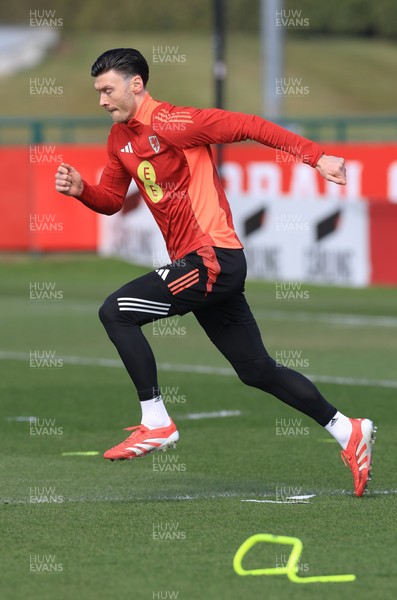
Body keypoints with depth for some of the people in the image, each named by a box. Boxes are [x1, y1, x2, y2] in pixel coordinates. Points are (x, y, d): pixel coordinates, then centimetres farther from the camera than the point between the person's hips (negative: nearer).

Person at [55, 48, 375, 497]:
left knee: (115, 312, -13)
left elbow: (248, 126, -15)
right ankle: (347, 432, 19)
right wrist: (79, 188, -4)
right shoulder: (120, 138, 13)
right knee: (257, 371, 12)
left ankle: (156, 424, -7)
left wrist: (315, 157, -19)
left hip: (212, 259, -9)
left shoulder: (171, 123, -13)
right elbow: (110, 199, 18)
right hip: (198, 264, 9)